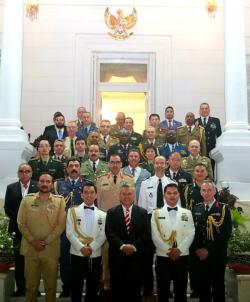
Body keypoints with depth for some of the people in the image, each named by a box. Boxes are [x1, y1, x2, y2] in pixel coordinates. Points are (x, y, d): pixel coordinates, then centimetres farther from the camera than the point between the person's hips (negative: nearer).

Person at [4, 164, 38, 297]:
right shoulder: (11, 188, 7)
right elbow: (7, 208, 5)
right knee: (19, 261, 6)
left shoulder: (38, 187, -2)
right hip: (18, 229, 2)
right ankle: (20, 288, 15)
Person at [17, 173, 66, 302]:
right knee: (31, 284, 10)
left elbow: (61, 224, -3)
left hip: (51, 249, -1)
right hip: (30, 248, 1)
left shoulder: (59, 200, 1)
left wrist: (46, 241, -10)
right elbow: (21, 223, 2)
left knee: (51, 284, 8)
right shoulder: (27, 199, 4)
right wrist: (32, 241, -8)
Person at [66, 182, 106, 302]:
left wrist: (91, 247, -14)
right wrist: (81, 247, -15)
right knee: (76, 286, 3)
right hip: (77, 254, -1)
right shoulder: (73, 211, 4)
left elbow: (103, 235, 0)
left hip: (95, 255, 2)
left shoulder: (102, 214, 9)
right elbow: (69, 232, -4)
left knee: (93, 288, 8)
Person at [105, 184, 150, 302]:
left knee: (135, 290, 6)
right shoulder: (111, 212, 6)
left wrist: (134, 246, -15)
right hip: (117, 257, 0)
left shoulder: (142, 212, 8)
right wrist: (122, 246, -17)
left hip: (136, 257, 1)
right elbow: (109, 233, -5)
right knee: (117, 290, 6)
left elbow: (146, 234, -1)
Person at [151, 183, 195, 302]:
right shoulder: (156, 213, 3)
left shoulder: (187, 213, 8)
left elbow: (190, 234, -1)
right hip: (163, 257, -1)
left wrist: (179, 249, -13)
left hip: (181, 257, 1)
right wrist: (168, 251, -13)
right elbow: (155, 236, -4)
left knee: (181, 292, 8)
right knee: (163, 292, 6)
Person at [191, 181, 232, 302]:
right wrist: (196, 249, -6)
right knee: (203, 286, 8)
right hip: (200, 255, 3)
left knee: (218, 286, 6)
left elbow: (226, 233, -9)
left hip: (217, 256, -3)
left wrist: (209, 250, -13)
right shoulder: (196, 209, 9)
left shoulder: (223, 209, -3)